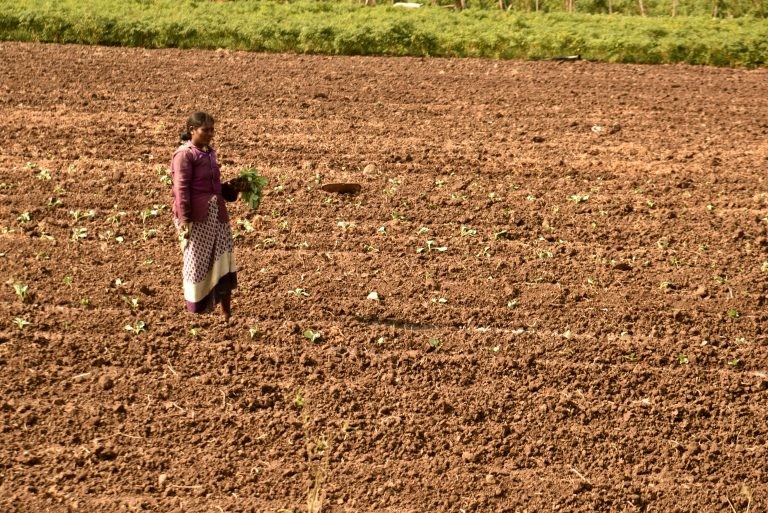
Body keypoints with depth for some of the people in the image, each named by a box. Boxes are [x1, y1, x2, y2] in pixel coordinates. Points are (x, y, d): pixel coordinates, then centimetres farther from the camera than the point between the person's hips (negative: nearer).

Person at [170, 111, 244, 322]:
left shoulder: (209, 153, 15)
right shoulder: (185, 154, -10)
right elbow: (181, 188, -15)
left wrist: (232, 188, 7)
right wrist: (184, 220, -21)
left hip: (216, 213, 8)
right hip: (196, 217, -8)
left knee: (224, 262, 8)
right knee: (197, 264, 1)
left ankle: (227, 314, 16)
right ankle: (196, 313, 13)